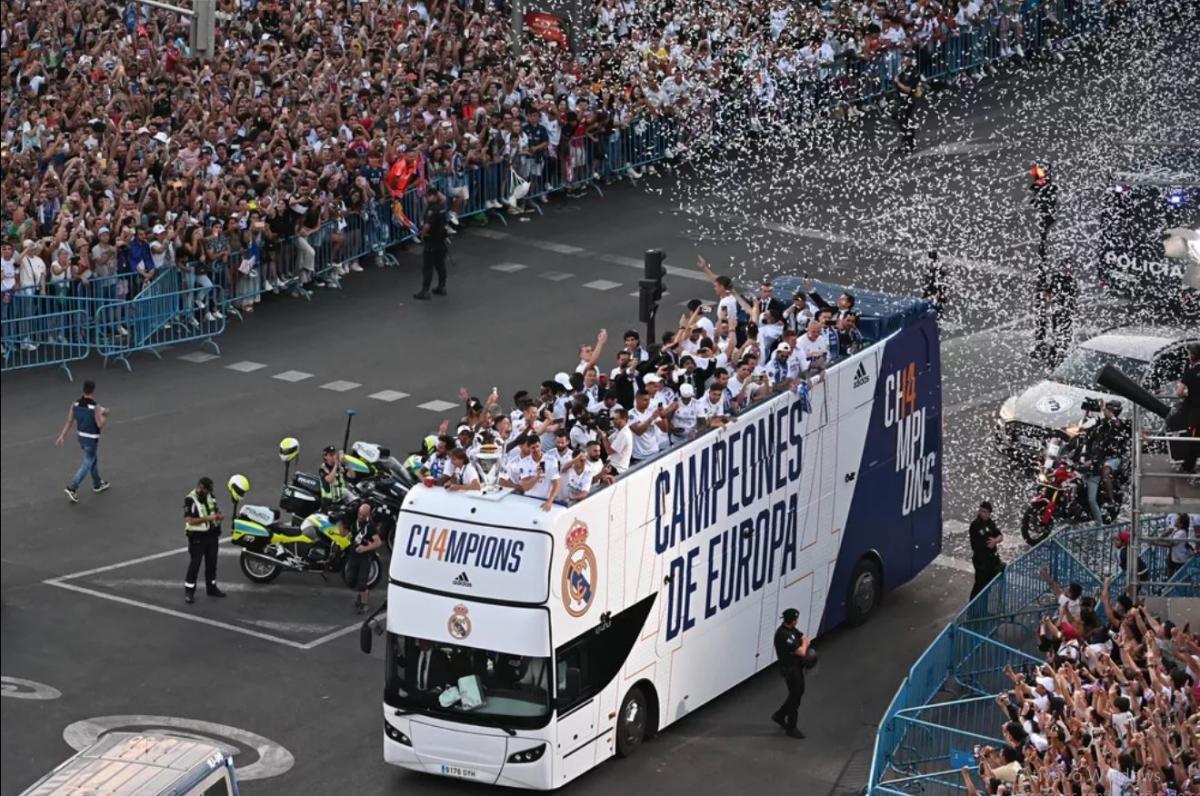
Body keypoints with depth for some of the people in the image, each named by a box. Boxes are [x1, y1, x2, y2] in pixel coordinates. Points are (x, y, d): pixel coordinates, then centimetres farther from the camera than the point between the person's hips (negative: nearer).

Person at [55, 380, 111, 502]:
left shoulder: (75, 404, -6)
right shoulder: (95, 407, -24)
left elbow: (69, 422, -4)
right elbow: (100, 425, -20)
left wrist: (62, 436, -1)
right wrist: (105, 415, -4)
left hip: (81, 436, 7)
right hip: (92, 439, -7)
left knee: (93, 459, 26)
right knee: (86, 464, 0)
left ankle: (97, 484, 40)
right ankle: (72, 488, -11)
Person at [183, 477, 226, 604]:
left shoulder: (210, 497, 6)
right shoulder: (190, 500, -17)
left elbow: (215, 511, 20)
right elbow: (190, 520, -24)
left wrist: (219, 516, -5)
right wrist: (208, 518, -32)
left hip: (212, 535, 7)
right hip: (197, 537, -7)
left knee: (211, 563, 15)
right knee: (194, 564, -6)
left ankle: (211, 587, 29)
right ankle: (189, 592, 0)